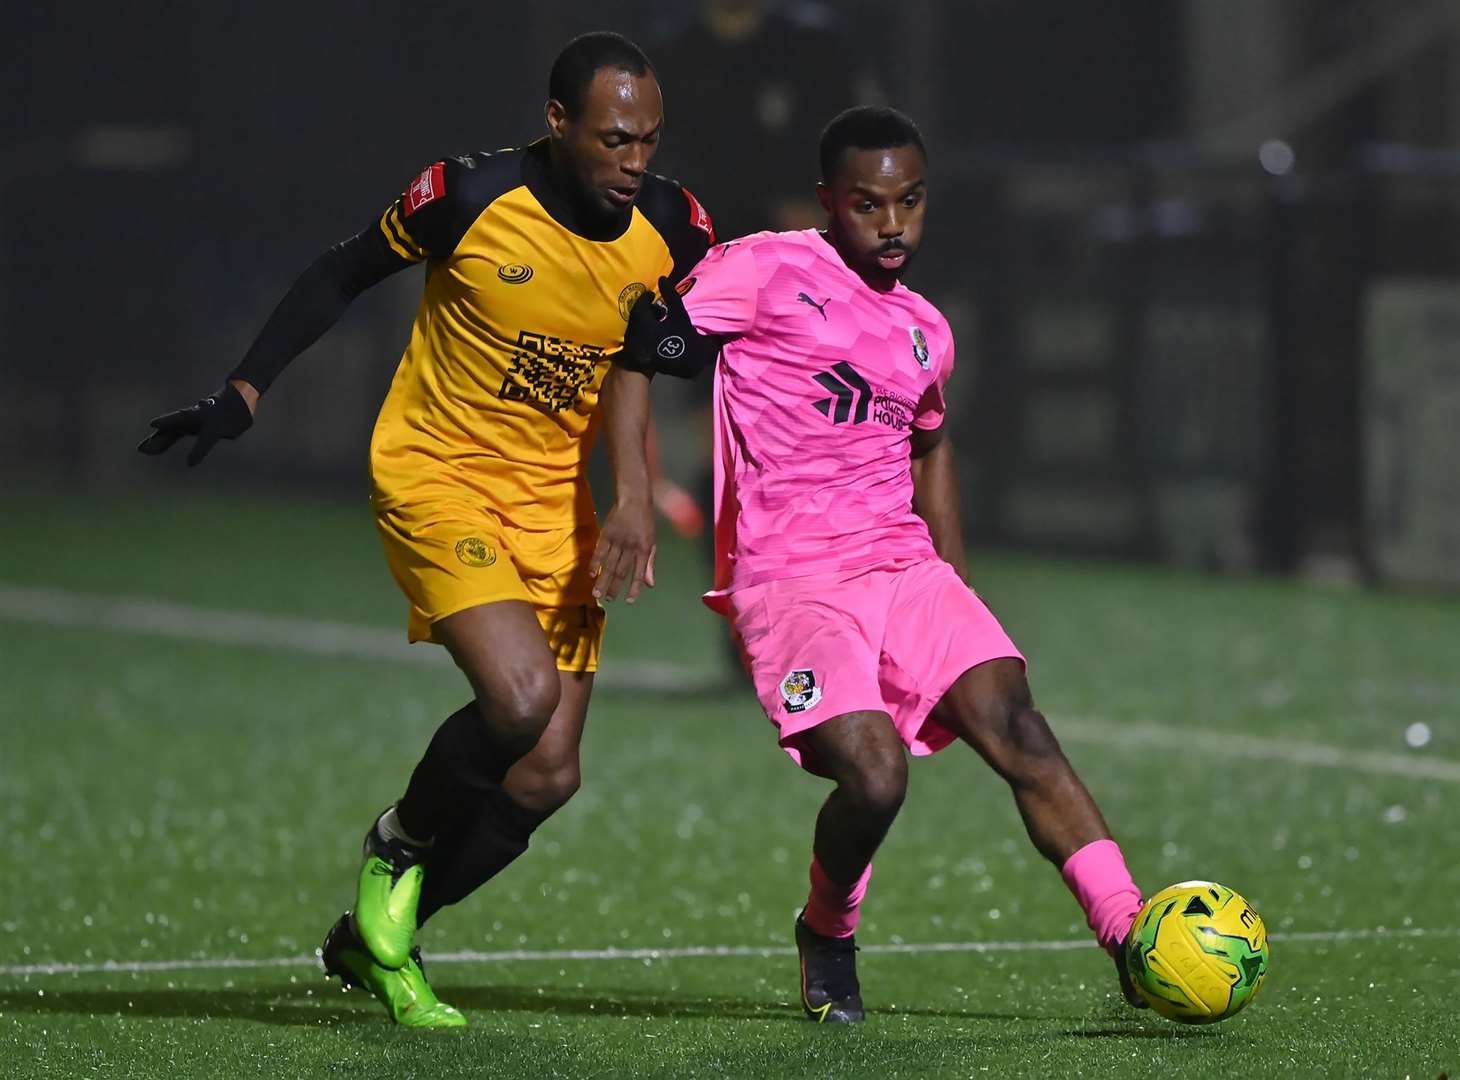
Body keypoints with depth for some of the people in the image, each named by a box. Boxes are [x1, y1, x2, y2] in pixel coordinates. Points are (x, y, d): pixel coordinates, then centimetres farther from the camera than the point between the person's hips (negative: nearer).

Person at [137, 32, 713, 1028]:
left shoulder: (673, 228, -7)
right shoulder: (468, 197, -17)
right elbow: (343, 276, -1)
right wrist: (243, 394, -2)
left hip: (557, 497, 5)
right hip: (436, 472, -5)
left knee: (549, 775, -1)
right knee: (522, 696, -28)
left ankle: (373, 939, 22)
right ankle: (399, 849, 4)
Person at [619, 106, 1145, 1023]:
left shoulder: (925, 334, 18)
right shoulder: (767, 274, -2)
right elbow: (648, 343, -5)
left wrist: (959, 594, 26)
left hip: (905, 569, 5)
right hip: (790, 584, -5)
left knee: (1018, 729, -17)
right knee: (875, 775, -23)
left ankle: (1131, 940, -23)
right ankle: (827, 936, 8)